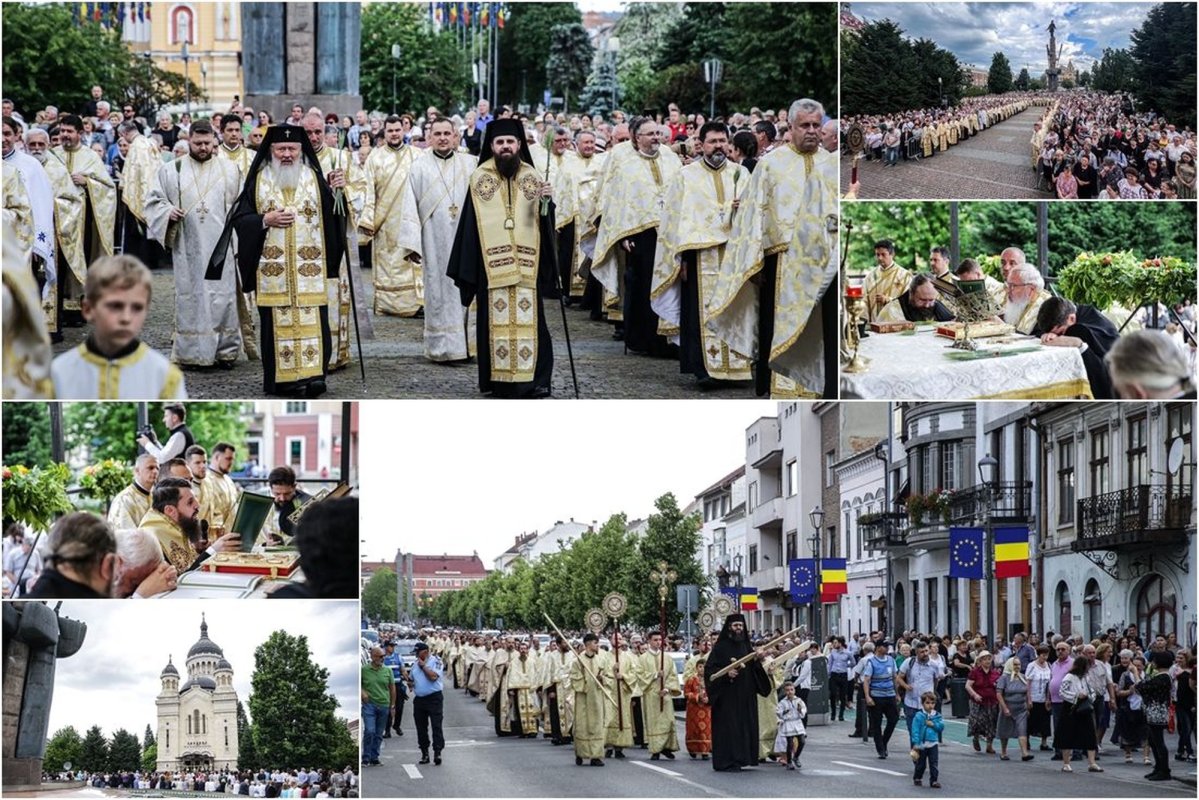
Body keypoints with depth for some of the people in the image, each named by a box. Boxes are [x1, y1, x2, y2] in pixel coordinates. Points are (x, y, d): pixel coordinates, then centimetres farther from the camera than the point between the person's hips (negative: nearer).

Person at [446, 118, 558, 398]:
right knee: (496, 319, 1)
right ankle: (497, 381, 8)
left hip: (526, 264, 1)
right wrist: (467, 267, -1)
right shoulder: (479, 178, 4)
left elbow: (546, 220, 6)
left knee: (527, 319, -2)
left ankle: (535, 380, 4)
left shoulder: (532, 177, 8)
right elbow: (470, 223, 3)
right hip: (491, 264, -1)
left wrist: (547, 201, -15)